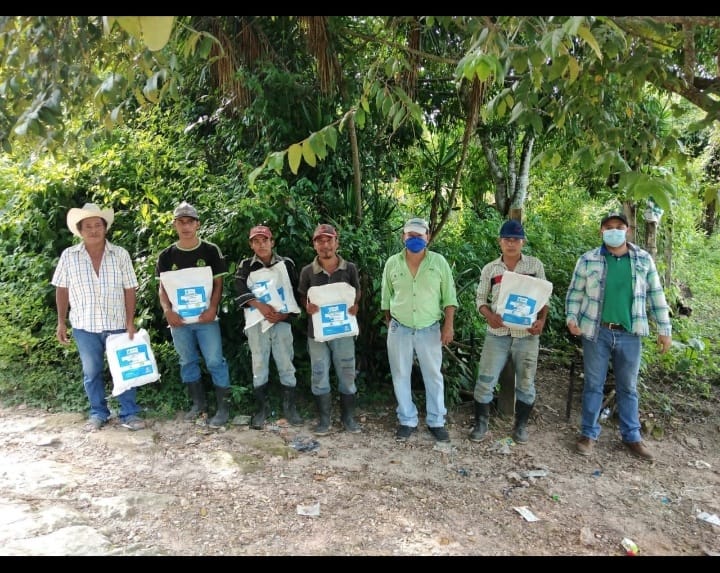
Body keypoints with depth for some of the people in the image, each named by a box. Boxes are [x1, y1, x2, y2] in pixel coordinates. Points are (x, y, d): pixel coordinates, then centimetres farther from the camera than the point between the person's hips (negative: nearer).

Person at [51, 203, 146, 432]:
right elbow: (62, 290, 5)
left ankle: (130, 413, 16)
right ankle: (98, 413, 26)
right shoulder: (69, 256, -2)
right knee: (91, 371, 12)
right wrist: (61, 323, 3)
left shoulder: (120, 254, -5)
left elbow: (129, 290, -4)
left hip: (117, 323, -1)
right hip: (84, 325, 1)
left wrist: (130, 323, -8)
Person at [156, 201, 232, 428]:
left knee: (215, 361, -4)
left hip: (205, 317, -3)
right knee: (188, 361, 12)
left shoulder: (211, 251, -1)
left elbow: (218, 284, -2)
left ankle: (223, 407, 5)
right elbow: (162, 288, 7)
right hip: (179, 319, 3)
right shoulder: (166, 255, 6)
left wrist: (212, 309, -14)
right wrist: (167, 310, -9)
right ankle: (198, 404, 27)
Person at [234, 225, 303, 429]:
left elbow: (296, 292, 4)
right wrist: (260, 305, -21)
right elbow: (240, 290, -7)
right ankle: (262, 408, 16)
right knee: (259, 365, 6)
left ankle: (289, 407, 14)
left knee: (286, 365, 2)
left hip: (282, 321, 0)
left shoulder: (286, 263, 5)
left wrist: (285, 314, -10)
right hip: (256, 322, 1)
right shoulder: (245, 266, 6)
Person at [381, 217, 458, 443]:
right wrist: (389, 324, 9)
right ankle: (407, 421, 23)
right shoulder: (392, 263, 0)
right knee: (400, 376, 9)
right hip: (399, 329, 1)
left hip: (430, 329, -1)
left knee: (433, 376, 9)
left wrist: (448, 325, -7)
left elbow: (448, 296, -2)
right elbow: (386, 297, 9)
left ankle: (436, 422, 23)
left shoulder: (439, 261, -3)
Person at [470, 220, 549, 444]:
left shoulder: (535, 265, 3)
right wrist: (489, 316, -12)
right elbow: (480, 298, 8)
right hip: (497, 334, 0)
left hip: (527, 334, 0)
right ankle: (481, 425, 16)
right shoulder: (489, 269, 4)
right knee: (485, 381, 0)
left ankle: (521, 426, 26)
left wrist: (541, 321, -9)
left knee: (526, 384, 9)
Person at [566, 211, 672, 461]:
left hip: (629, 334, 2)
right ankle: (589, 433, 18)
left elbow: (656, 295, 7)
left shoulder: (644, 259, 3)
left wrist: (665, 329, 5)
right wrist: (571, 318, -13)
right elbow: (575, 293, 3)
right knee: (593, 385, 7)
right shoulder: (588, 260, -2)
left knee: (628, 387, 13)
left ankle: (632, 436, 25)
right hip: (597, 332, -1)